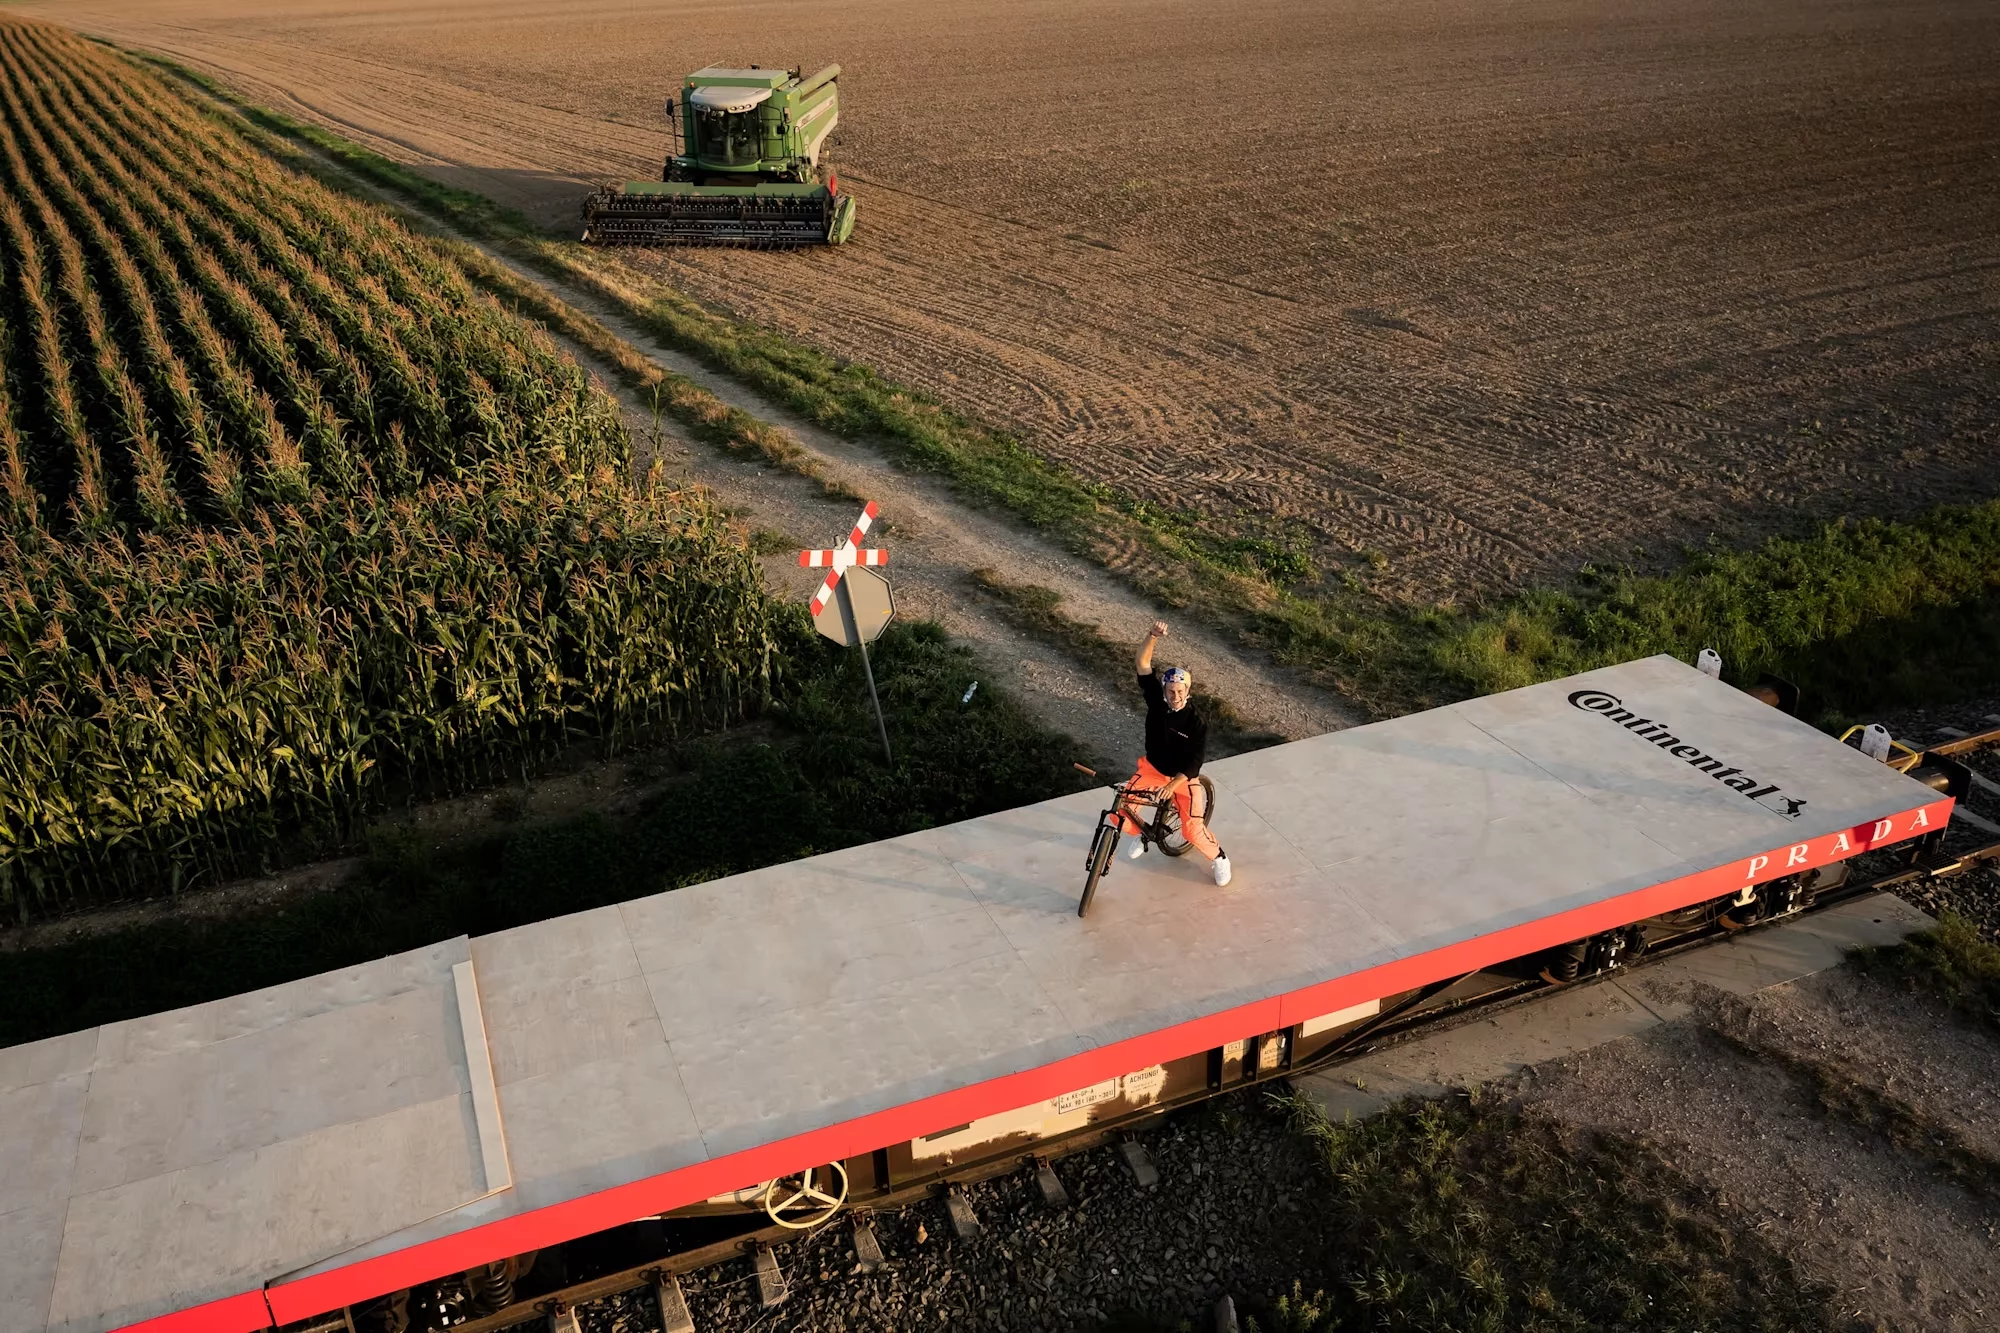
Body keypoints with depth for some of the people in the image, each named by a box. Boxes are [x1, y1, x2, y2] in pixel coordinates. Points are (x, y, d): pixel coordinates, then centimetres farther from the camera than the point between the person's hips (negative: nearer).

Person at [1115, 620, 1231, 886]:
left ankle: (1219, 857, 27)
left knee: (1193, 830, -7)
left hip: (1183, 778, -3)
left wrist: (1173, 785, -33)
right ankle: (1141, 836, 30)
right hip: (1152, 769, 3)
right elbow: (1143, 662, -27)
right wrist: (1153, 635, -44)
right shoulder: (1155, 702, -18)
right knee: (1121, 812, -7)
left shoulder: (1197, 722, -24)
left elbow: (1195, 761, -21)